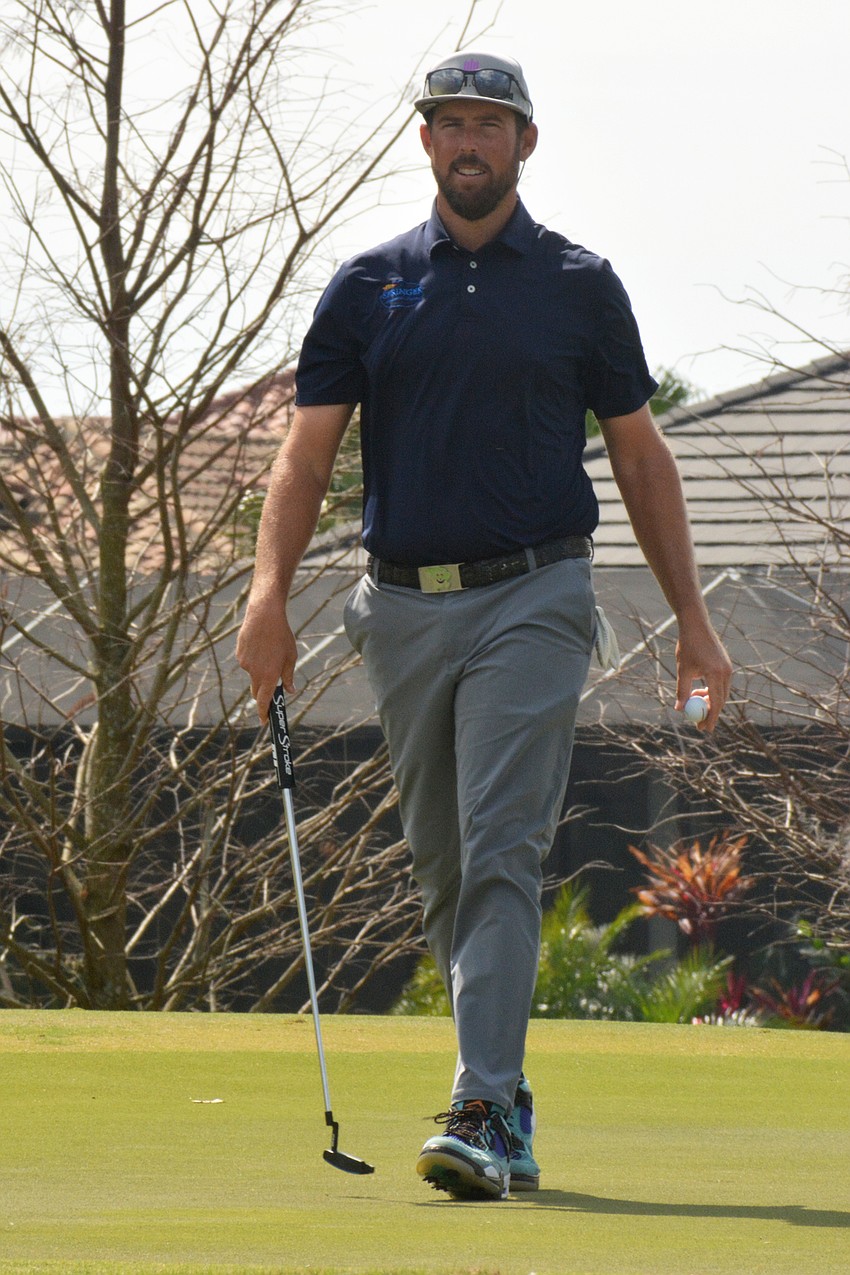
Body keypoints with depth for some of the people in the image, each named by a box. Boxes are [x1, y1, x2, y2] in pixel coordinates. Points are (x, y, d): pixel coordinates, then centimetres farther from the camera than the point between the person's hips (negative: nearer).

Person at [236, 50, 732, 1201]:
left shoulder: (579, 285, 5)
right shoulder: (368, 286, 9)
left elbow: (640, 455, 10)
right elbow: (308, 454, 4)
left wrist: (693, 618, 6)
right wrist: (269, 595, -11)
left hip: (532, 598, -3)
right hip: (404, 607, 3)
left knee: (502, 854, -15)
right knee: (445, 870, 9)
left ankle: (481, 1118, -22)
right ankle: (509, 1100, 20)